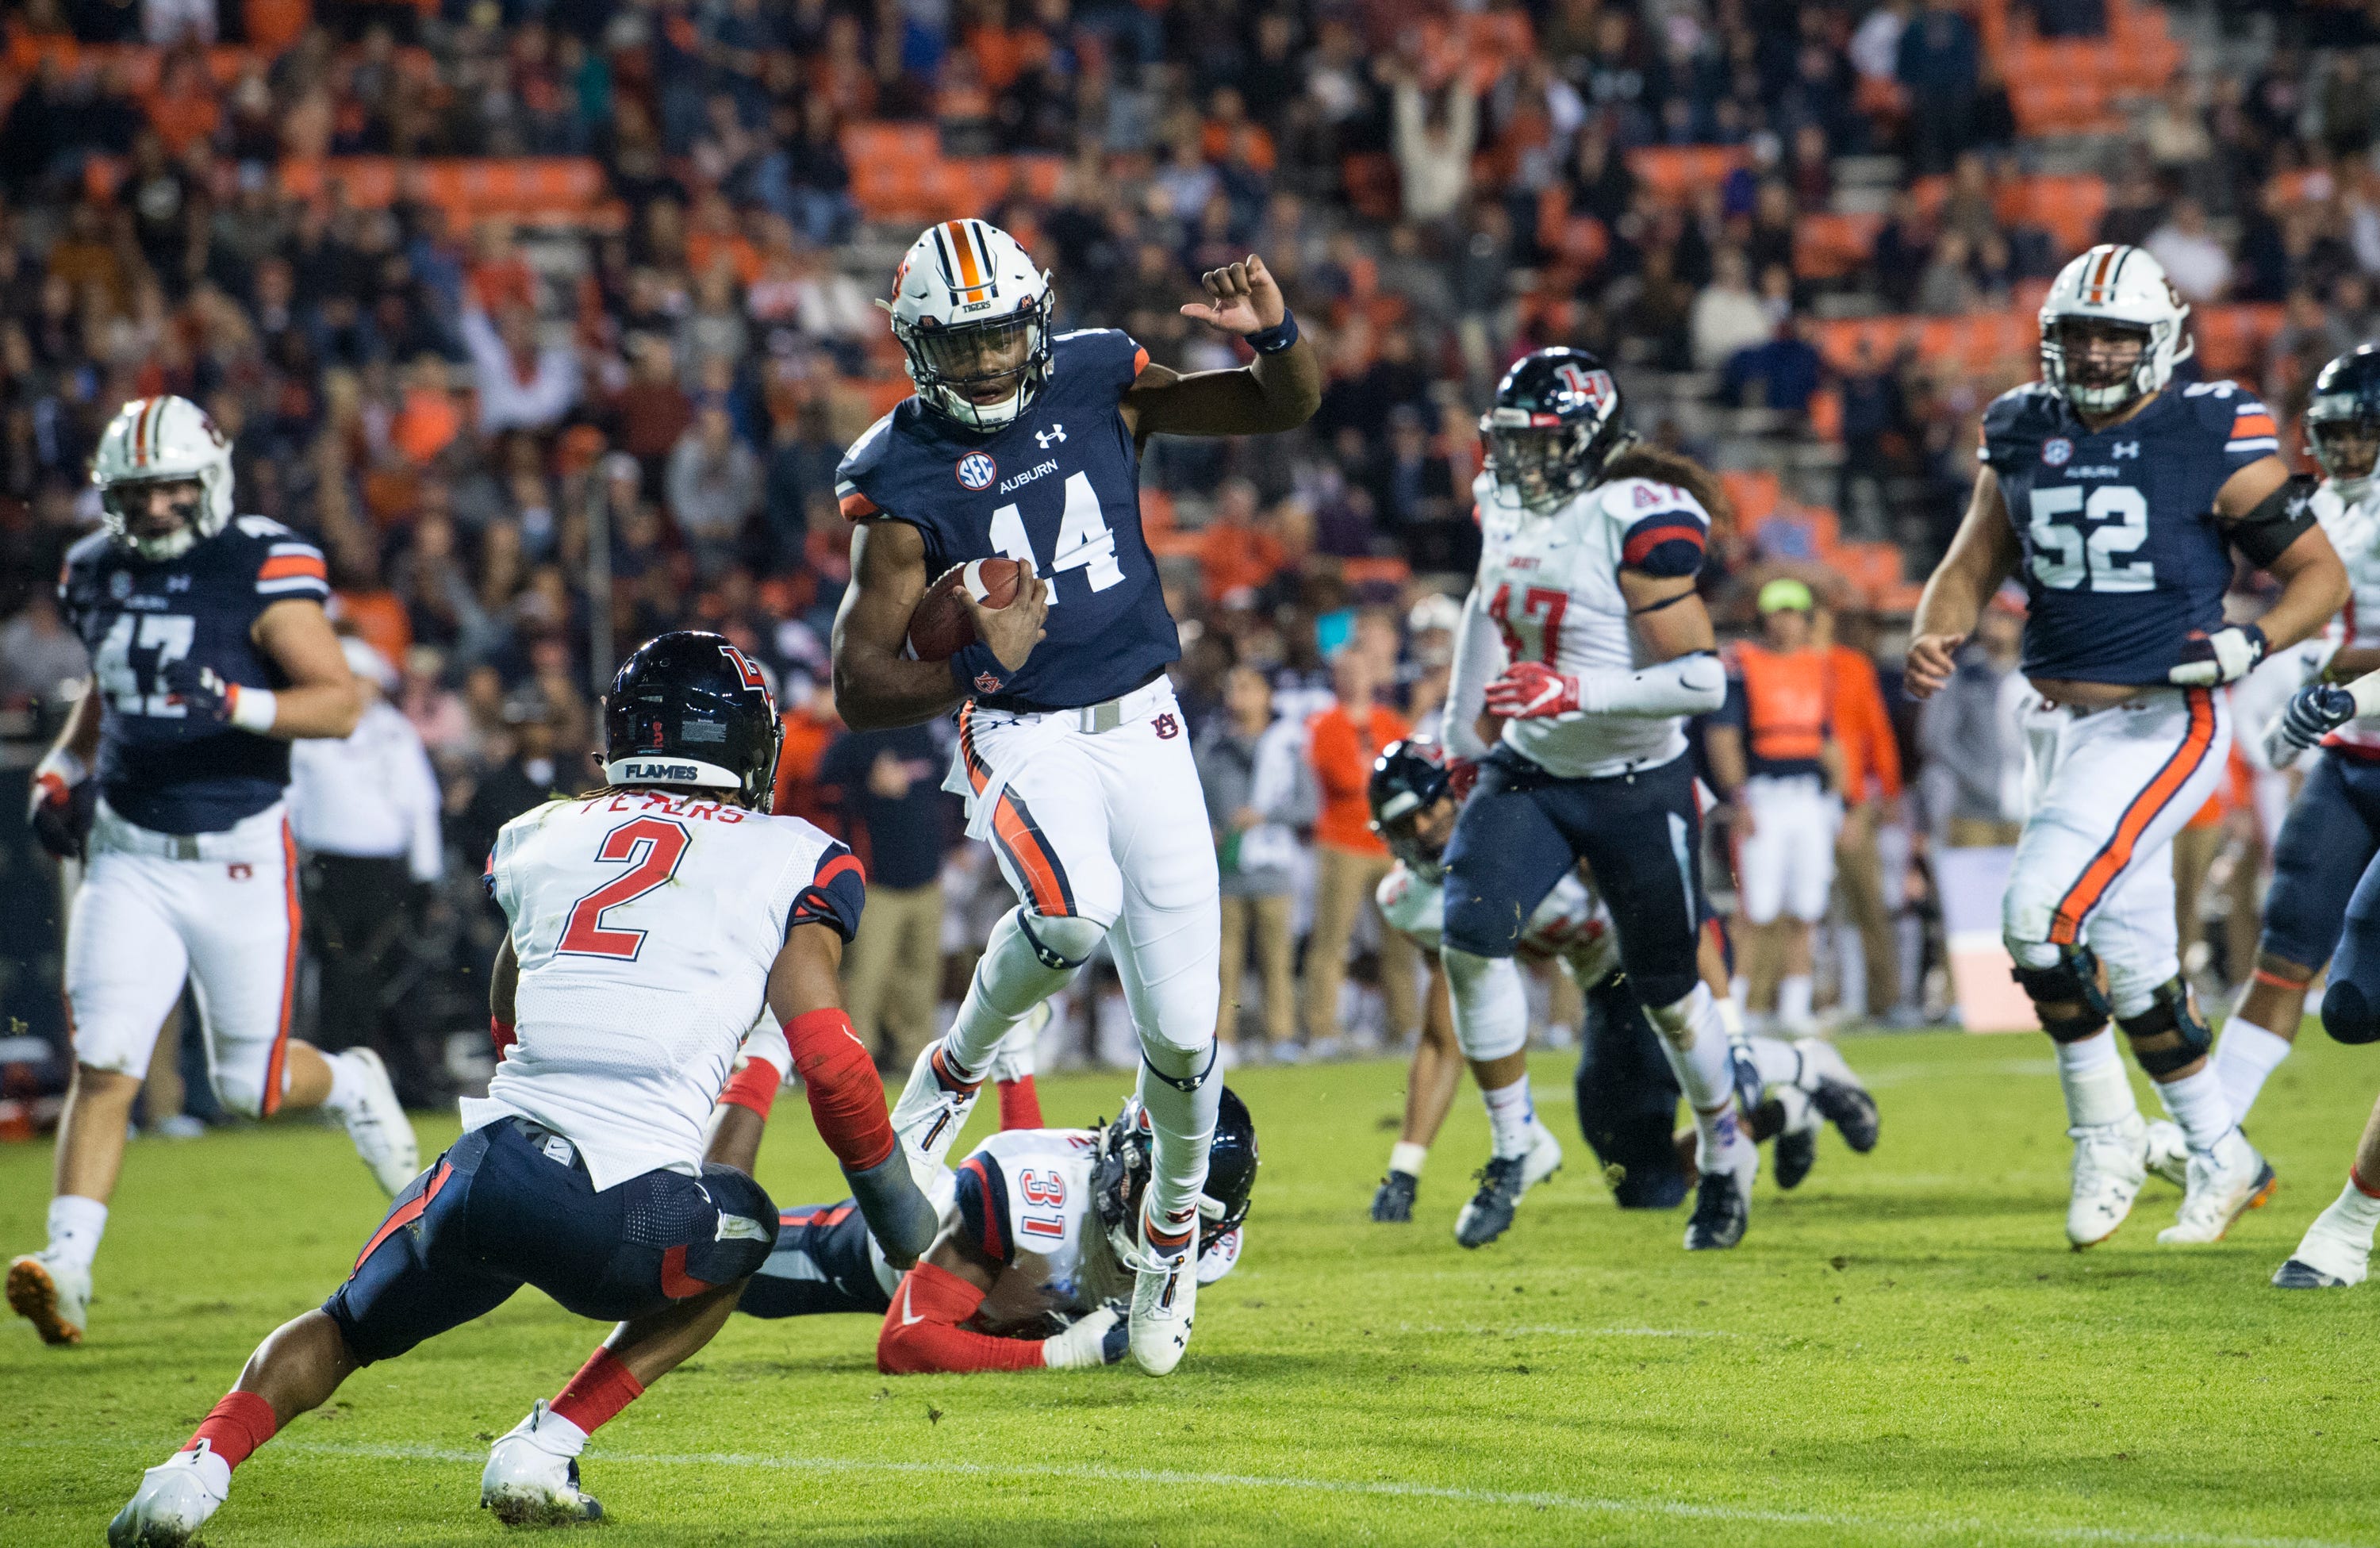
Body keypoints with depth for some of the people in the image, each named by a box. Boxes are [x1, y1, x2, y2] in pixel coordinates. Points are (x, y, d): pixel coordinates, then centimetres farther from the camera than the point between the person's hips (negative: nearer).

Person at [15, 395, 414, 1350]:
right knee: (103, 1066, -12)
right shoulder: (98, 575, 7)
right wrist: (63, 771, 11)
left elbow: (341, 702, -17)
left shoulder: (264, 570, -11)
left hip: (239, 858, -3)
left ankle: (351, 1085, 40)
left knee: (249, 1086, 7)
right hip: (128, 857, 3)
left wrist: (236, 704, -32)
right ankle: (67, 1269, -16)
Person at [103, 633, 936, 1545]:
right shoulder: (792, 860, 9)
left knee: (343, 1330, 29)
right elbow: (829, 1060, 1)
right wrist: (900, 1212, 15)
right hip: (634, 1211, -3)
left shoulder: (543, 836, 20)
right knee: (740, 1240, 32)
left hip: (493, 1169, 3)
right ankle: (545, 1447, 14)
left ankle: (205, 1462, 1)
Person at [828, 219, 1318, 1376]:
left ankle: (1174, 1224, 30)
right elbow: (861, 683, -10)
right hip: (1020, 737, -3)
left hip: (1142, 725, 3)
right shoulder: (902, 479, -9)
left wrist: (1273, 332, -16)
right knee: (1076, 910, -36)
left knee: (1180, 1030, 0)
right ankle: (957, 1071, -6)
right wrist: (975, 669, -28)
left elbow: (1286, 408, 6)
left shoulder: (1097, 383, 0)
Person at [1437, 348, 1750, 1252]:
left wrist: (1573, 693, -35)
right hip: (1529, 772, 5)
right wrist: (1464, 729, 27)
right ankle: (1512, 1146, -1)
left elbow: (1703, 679, -27)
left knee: (1667, 990, 8)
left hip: (1637, 788, -5)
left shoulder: (1639, 523, -23)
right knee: (1471, 938, -17)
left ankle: (1725, 1153, 34)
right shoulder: (1506, 505, 0)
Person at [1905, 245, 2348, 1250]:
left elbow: (2321, 576, -4)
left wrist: (2249, 645, -21)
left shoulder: (2214, 441, -10)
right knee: (2130, 960, 11)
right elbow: (1972, 566, 12)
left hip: (2164, 722, -6)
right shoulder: (2024, 438, 6)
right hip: (2061, 724, 6)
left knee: (2041, 910, -20)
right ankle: (2221, 1159, 26)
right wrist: (1933, 637, -9)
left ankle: (2104, 1131, -2)